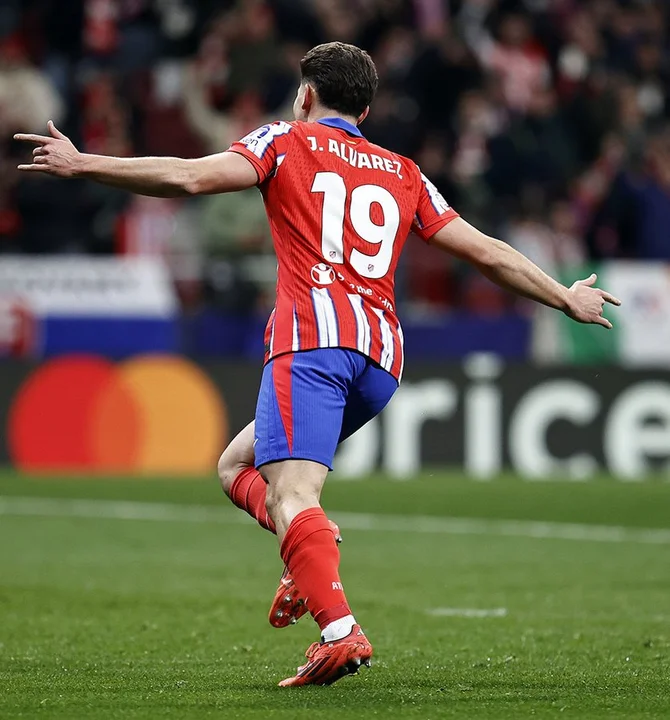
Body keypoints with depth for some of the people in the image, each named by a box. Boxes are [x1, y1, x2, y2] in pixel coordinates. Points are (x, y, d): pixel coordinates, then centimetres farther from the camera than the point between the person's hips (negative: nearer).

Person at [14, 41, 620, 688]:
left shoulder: (287, 142, 13)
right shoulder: (403, 175, 26)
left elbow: (190, 177, -2)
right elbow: (485, 252, 24)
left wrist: (81, 165, 5)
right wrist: (568, 299, 36)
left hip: (313, 334, -6)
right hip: (382, 353, 6)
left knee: (290, 493, -18)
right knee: (238, 464, 20)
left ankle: (340, 631, -38)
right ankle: (313, 552, -7)